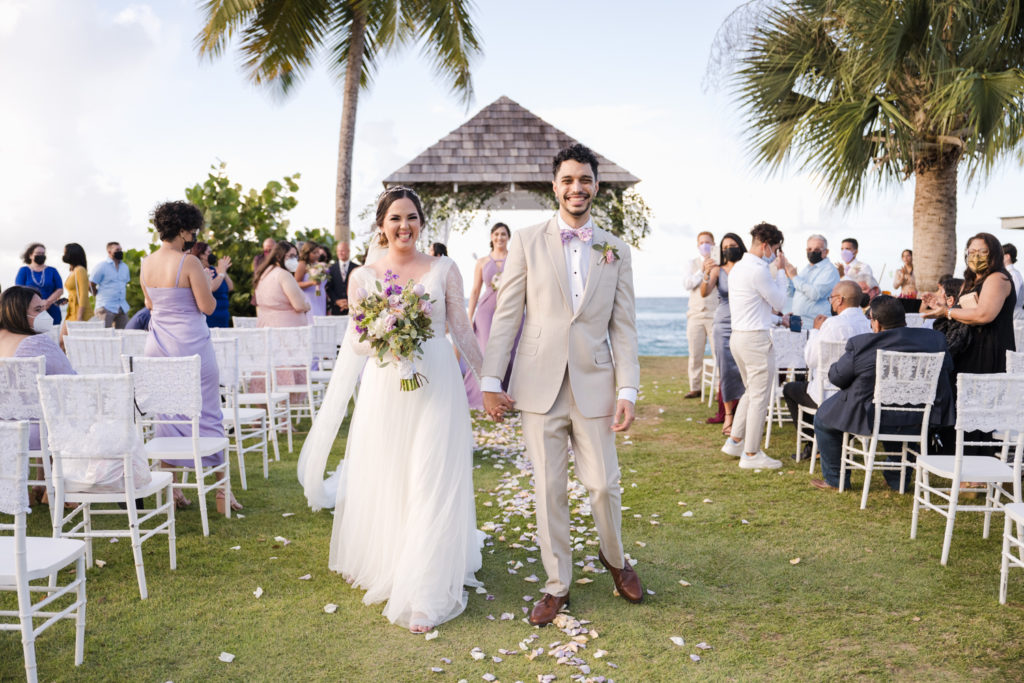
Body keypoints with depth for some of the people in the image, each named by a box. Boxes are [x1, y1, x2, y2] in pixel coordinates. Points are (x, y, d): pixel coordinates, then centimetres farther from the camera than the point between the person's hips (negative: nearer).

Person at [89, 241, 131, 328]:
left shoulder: (125, 267, 14)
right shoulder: (102, 267, -4)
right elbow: (91, 285, -3)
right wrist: (100, 296, 2)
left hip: (123, 307, 6)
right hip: (106, 307, -6)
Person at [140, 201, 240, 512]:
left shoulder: (146, 263, 6)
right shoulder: (189, 262, -15)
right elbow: (207, 306, -13)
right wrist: (206, 282, 3)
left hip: (158, 346, 6)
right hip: (191, 345, -6)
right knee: (208, 414, 4)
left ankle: (171, 489, 19)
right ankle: (221, 492, 9)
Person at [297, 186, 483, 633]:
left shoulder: (444, 270, 3)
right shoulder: (363, 277, 5)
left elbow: (463, 330, 8)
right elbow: (355, 344, 5)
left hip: (436, 388, -1)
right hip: (385, 390, 1)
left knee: (432, 486, -3)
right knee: (384, 484, 9)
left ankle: (425, 594, 6)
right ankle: (385, 567, 33)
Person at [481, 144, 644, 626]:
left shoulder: (616, 250, 8)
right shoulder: (526, 242, 3)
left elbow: (623, 326, 5)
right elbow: (506, 314, 1)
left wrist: (627, 390, -2)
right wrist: (490, 380, -4)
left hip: (594, 386, 1)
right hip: (539, 386, -1)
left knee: (604, 484, 4)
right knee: (548, 490, 7)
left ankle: (614, 558, 34)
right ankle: (557, 584, 23)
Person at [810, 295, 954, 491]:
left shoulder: (860, 344, -15)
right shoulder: (935, 339, -3)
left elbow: (835, 377, -4)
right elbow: (947, 370, 13)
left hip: (872, 420, -4)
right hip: (917, 423, 4)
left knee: (823, 415, 21)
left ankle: (835, 479, 28)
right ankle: (897, 478, 41)